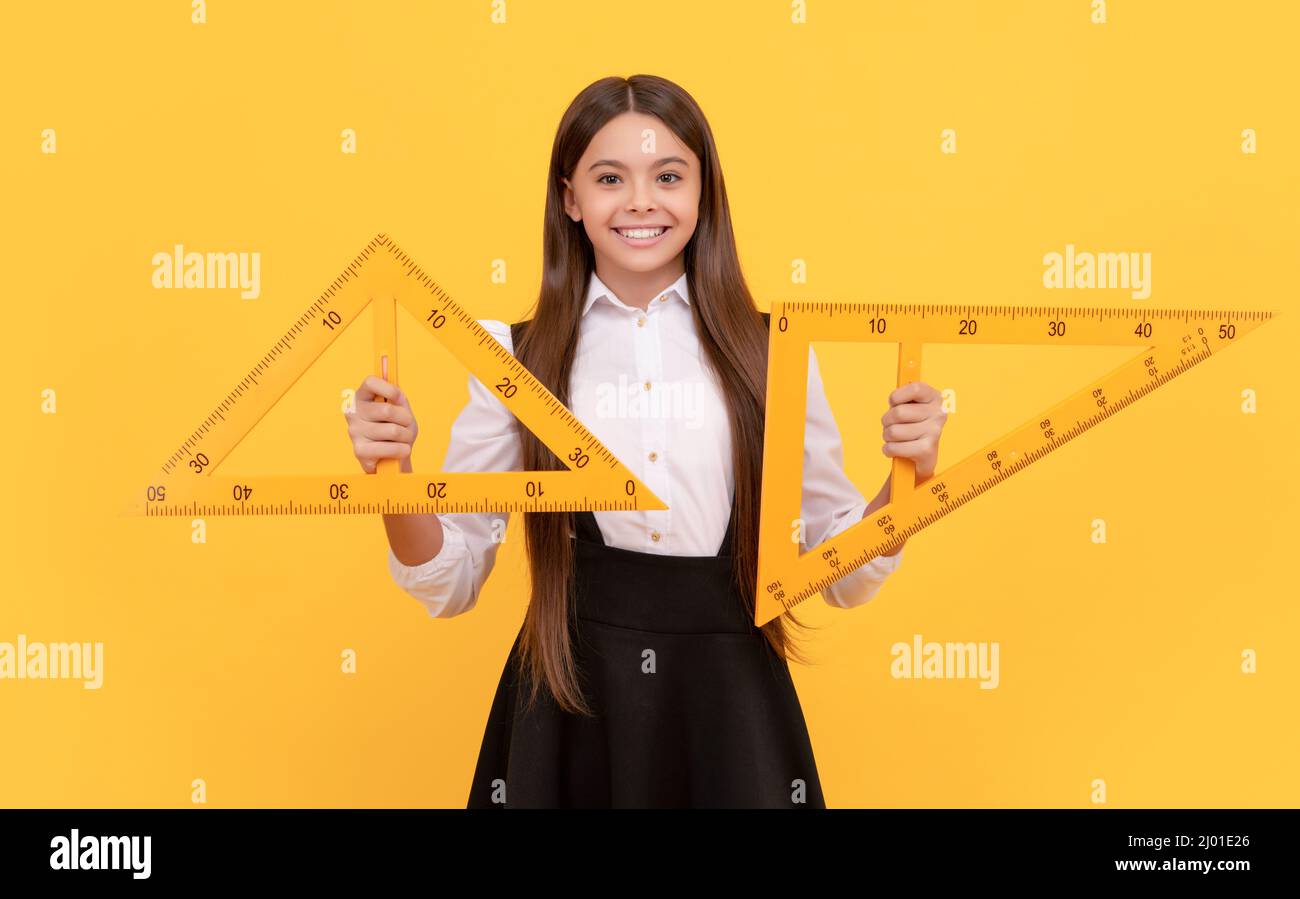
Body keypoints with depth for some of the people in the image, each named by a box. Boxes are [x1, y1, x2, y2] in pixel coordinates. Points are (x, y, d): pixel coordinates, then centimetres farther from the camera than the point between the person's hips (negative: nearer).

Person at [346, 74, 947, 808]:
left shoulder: (773, 352, -2)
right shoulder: (515, 356, -3)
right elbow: (450, 584, 2)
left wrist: (911, 477, -13)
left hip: (729, 701, 0)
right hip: (569, 706, 0)